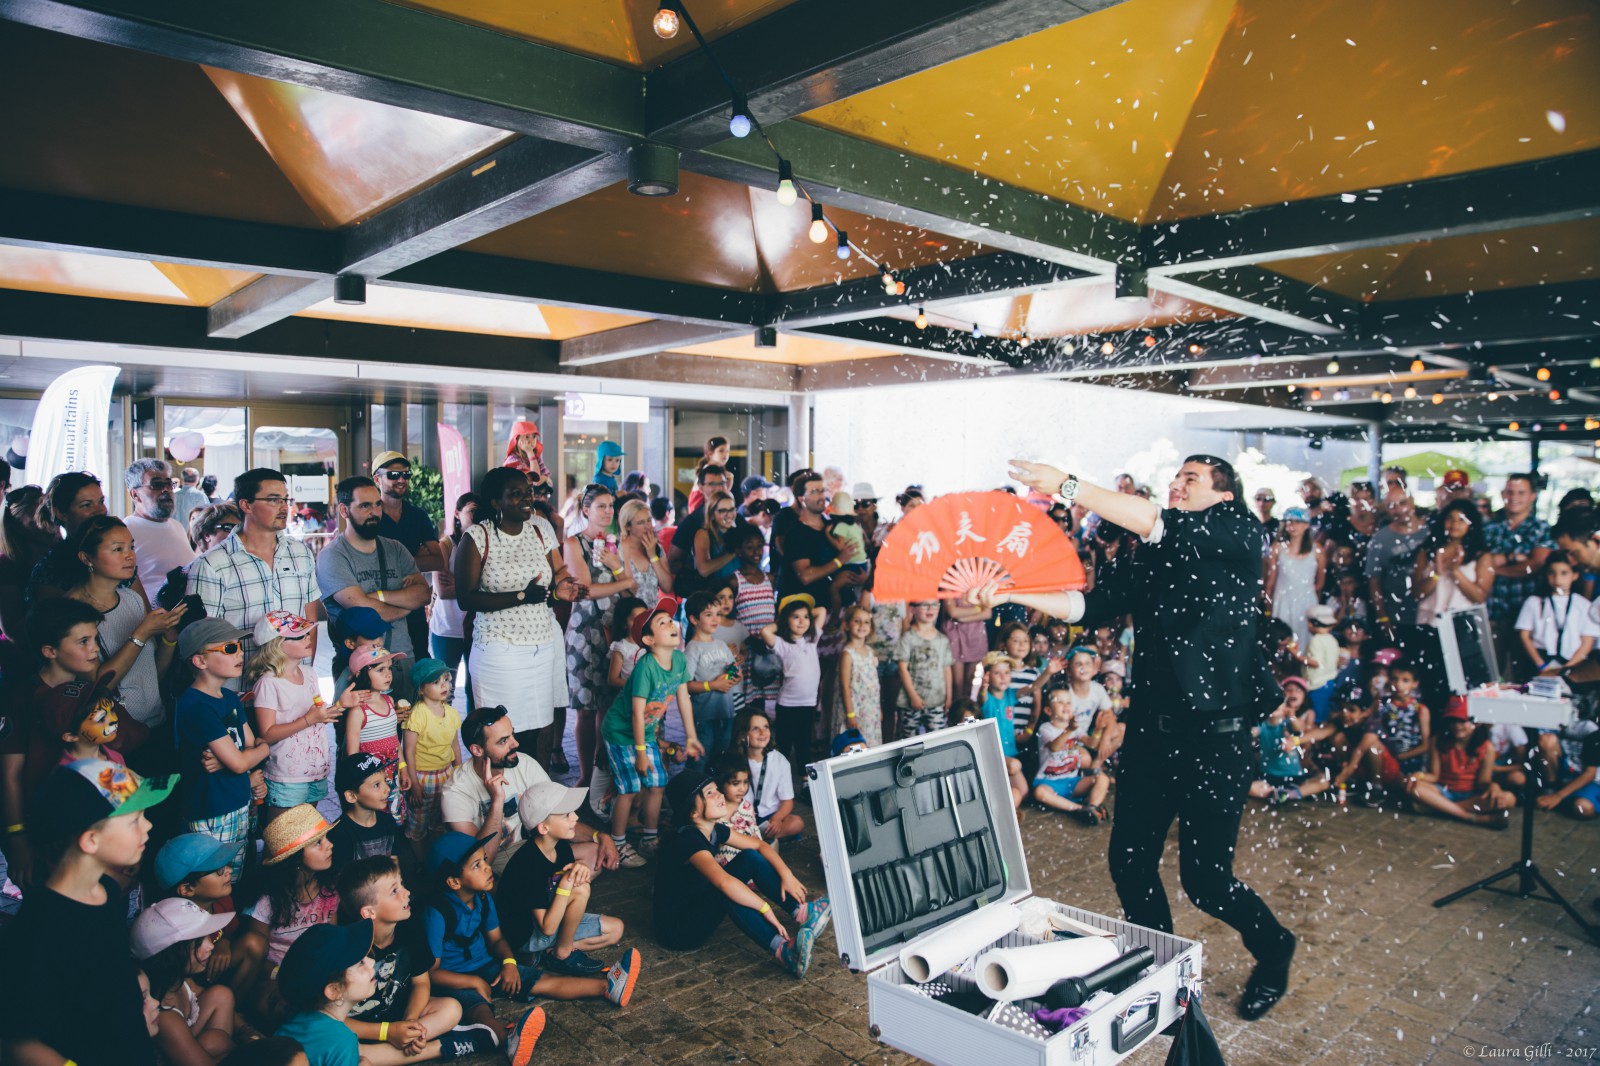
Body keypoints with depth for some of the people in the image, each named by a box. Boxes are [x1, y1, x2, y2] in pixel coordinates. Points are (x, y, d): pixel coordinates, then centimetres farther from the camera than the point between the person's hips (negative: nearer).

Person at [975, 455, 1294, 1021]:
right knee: (1130, 862, 7)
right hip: (1151, 729, 6)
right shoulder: (1148, 558, 13)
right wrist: (1009, 594, -11)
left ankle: (1273, 952, 33)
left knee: (1204, 877, 2)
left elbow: (1160, 525, -20)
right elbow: (1090, 603, 2)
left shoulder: (1239, 533, -3)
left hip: (1216, 734, -6)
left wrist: (1068, 485, -23)